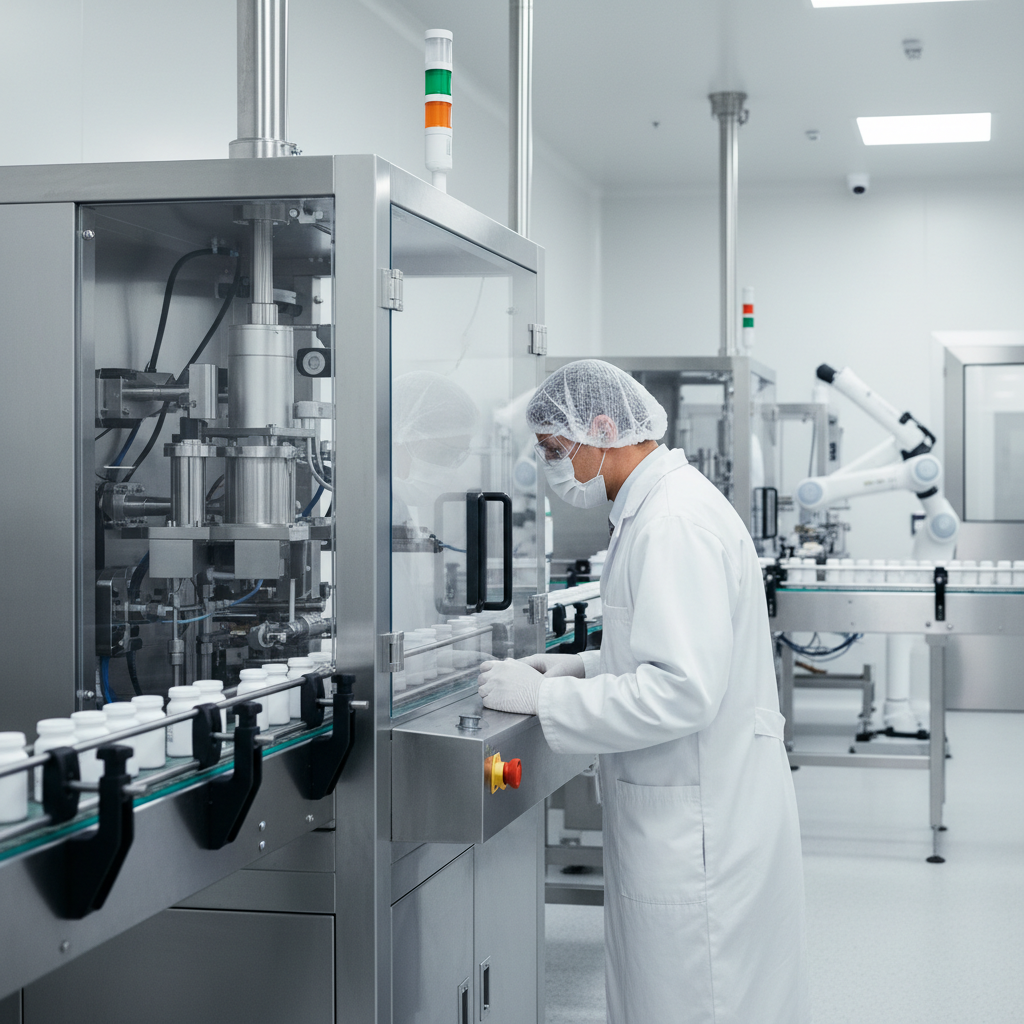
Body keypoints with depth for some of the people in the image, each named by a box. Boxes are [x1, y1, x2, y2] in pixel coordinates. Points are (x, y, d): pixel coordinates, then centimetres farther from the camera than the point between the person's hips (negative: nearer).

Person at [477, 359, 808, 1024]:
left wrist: (545, 698, -19)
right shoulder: (656, 508, 14)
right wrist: (582, 666, 12)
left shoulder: (676, 523, -20)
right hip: (677, 815, 10)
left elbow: (683, 691, -27)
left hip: (704, 826, -10)